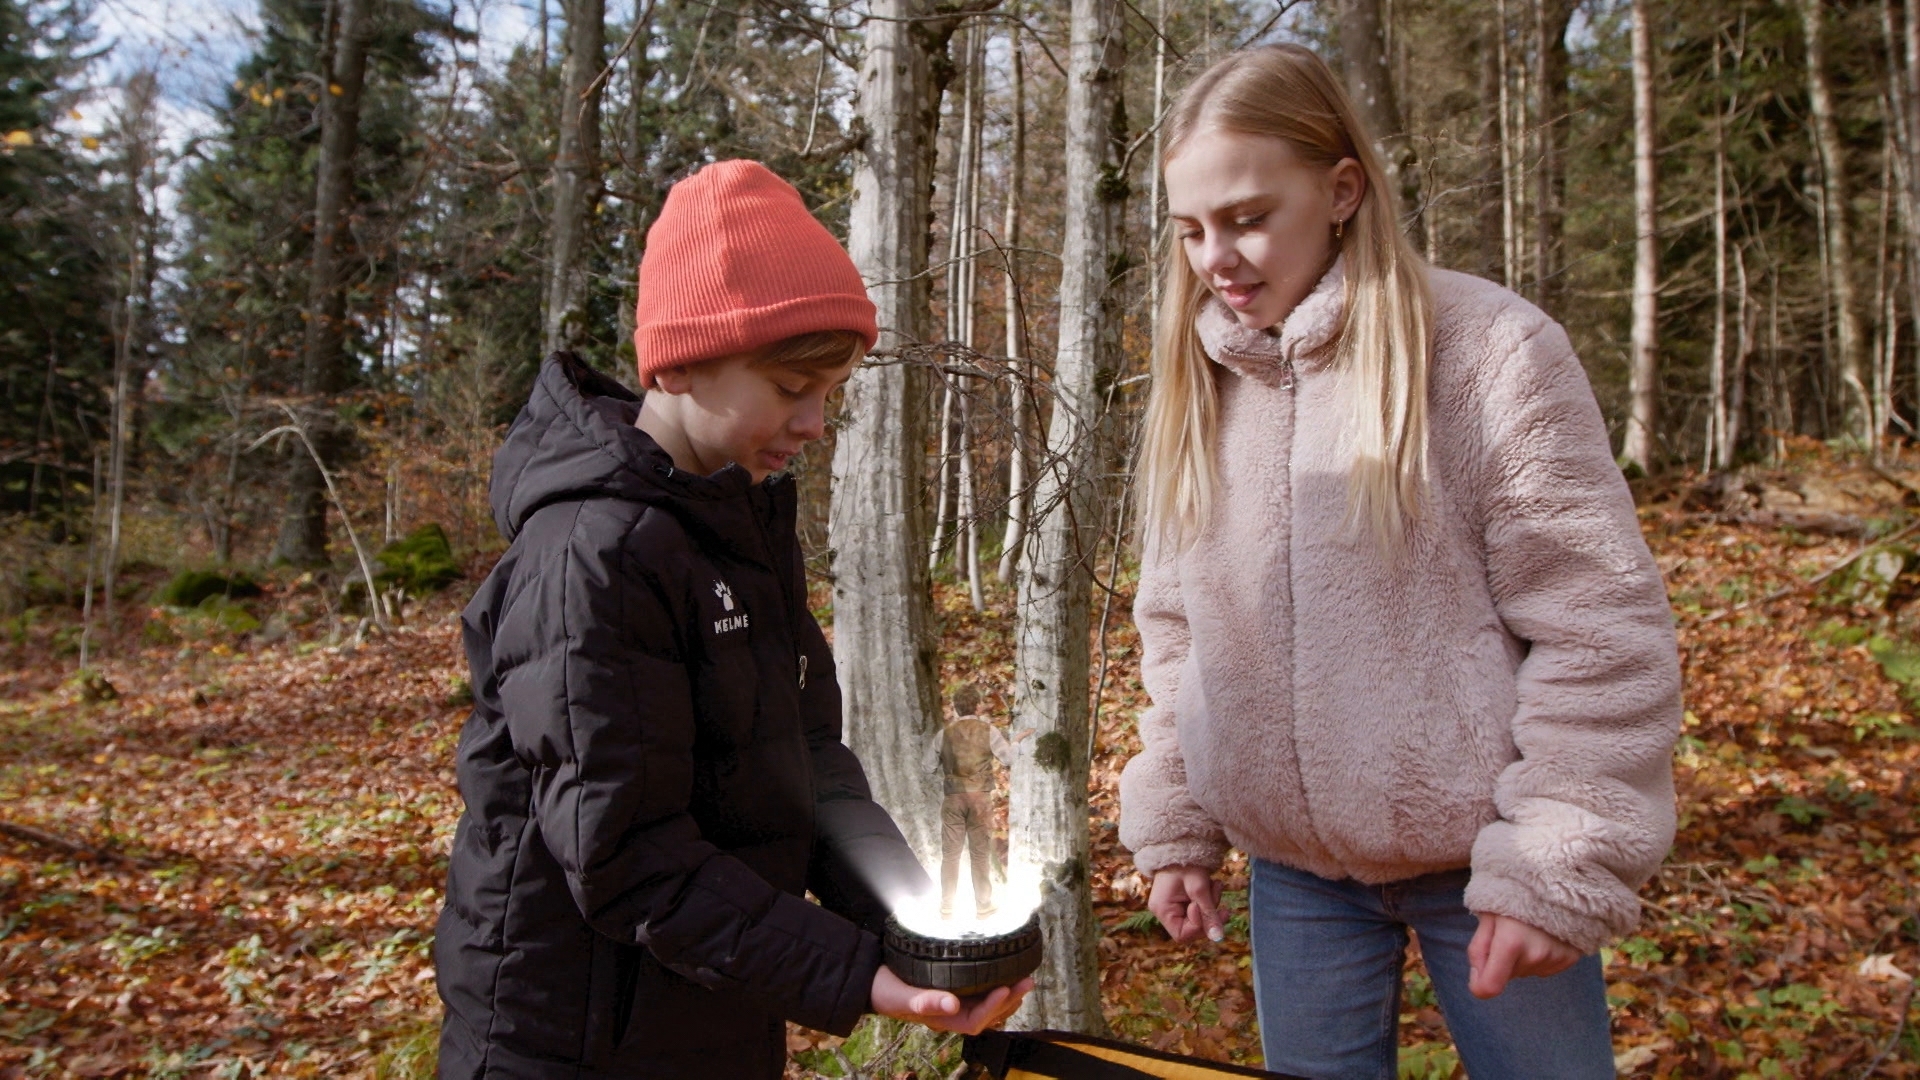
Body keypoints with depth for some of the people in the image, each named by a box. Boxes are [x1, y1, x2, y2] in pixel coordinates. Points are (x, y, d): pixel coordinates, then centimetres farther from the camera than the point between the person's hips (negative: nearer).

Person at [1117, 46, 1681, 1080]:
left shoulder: (1489, 349, -12)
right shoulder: (1196, 386, 3)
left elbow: (1601, 634, -12)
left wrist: (1558, 867, -13)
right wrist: (1173, 827, 8)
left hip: (1479, 859, -4)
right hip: (1291, 869, 4)